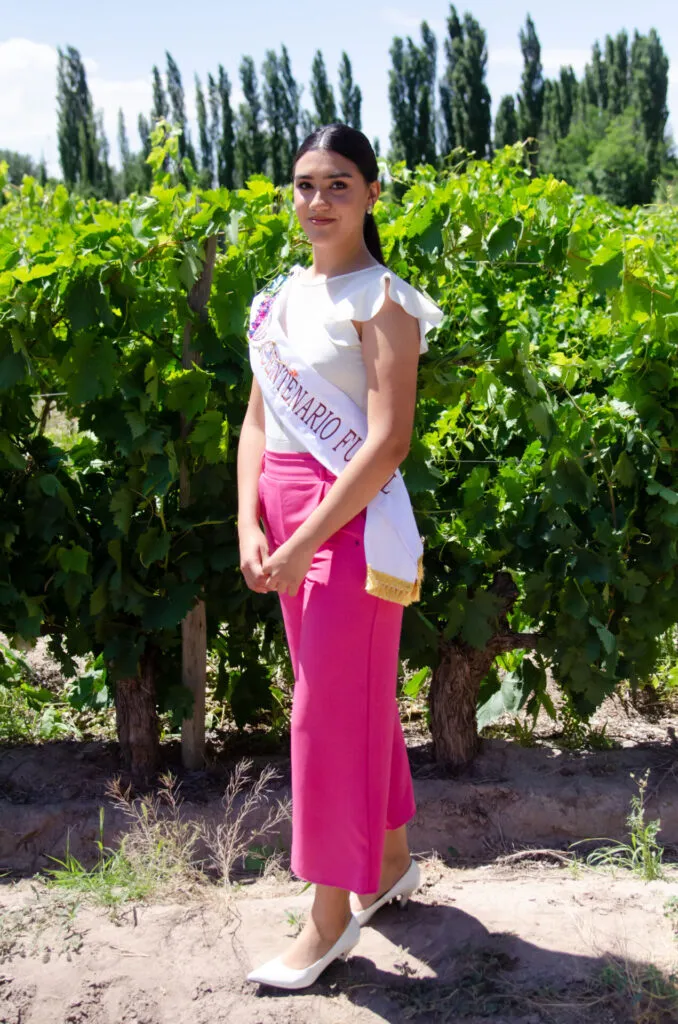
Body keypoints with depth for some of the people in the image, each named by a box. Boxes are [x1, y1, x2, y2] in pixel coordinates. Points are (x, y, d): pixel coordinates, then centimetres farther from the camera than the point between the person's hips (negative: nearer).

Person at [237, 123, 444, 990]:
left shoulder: (381, 298, -10)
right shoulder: (283, 295, 11)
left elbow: (389, 441, -18)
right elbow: (257, 418, 10)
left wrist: (304, 545, -19)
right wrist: (250, 527, -3)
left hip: (351, 520, -7)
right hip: (285, 519, 7)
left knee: (330, 715, 0)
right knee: (358, 698, 17)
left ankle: (331, 916, 15)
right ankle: (391, 861, 35)